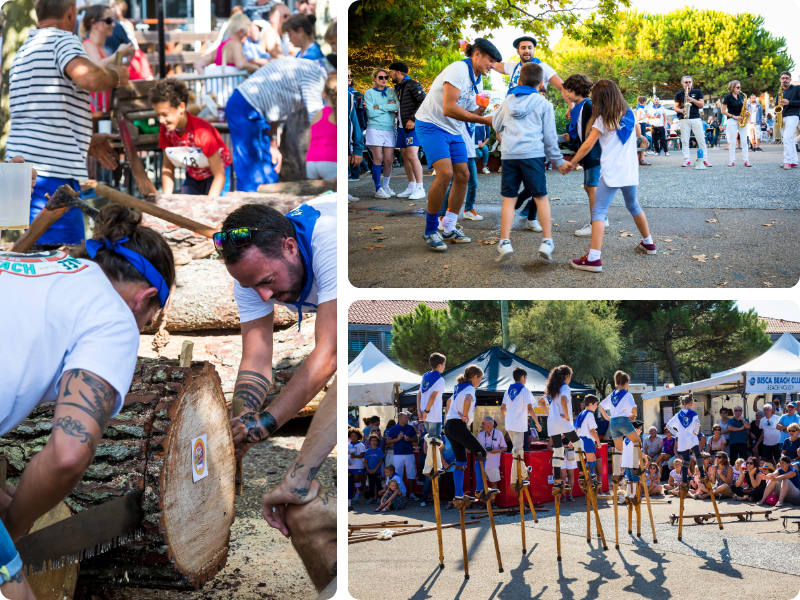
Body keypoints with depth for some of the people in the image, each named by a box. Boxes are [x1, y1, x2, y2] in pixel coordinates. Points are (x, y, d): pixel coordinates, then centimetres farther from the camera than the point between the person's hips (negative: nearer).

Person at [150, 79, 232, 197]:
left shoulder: (201, 131, -30)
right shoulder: (165, 130, -13)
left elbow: (219, 175, -29)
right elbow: (167, 168, -2)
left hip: (214, 177, -6)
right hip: (193, 177, 6)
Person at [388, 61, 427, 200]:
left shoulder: (412, 85, -8)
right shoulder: (398, 88, 19)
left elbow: (424, 102, -17)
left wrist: (413, 119, -20)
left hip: (412, 126, -9)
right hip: (402, 126, 9)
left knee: (412, 155, -15)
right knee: (405, 156, 7)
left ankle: (420, 188, -14)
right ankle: (411, 187, 12)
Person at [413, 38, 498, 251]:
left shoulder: (477, 80, 11)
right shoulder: (459, 70, -19)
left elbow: (467, 113, 14)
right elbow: (449, 109, -27)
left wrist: (480, 110, -9)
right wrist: (483, 120, -25)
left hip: (453, 131, 10)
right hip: (431, 125, -10)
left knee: (463, 175, 5)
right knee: (445, 172, -22)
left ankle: (449, 228, 17)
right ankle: (430, 231, -11)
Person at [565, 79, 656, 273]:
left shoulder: (602, 120, -7)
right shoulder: (629, 114, 8)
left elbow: (587, 145, -8)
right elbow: (637, 133, 27)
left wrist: (572, 163, 2)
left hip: (611, 173, -6)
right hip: (630, 171, 6)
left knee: (599, 213, -10)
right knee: (634, 207, 28)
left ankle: (594, 258, -22)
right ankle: (648, 243, 42)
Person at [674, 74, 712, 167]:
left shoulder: (698, 92, 10)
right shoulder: (679, 95, 11)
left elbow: (702, 105, 3)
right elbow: (676, 107, 13)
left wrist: (692, 100, -11)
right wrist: (681, 110, -9)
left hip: (696, 119, -1)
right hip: (684, 120, 1)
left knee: (701, 140, -4)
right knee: (685, 141, -2)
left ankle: (705, 159, -2)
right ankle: (687, 160, 2)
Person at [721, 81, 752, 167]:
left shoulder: (741, 96, 13)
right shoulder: (728, 97, -3)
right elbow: (723, 111, -5)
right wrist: (733, 116, -13)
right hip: (732, 121, -5)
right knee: (732, 141, -4)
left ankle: (746, 160, 1)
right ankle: (732, 161, 1)